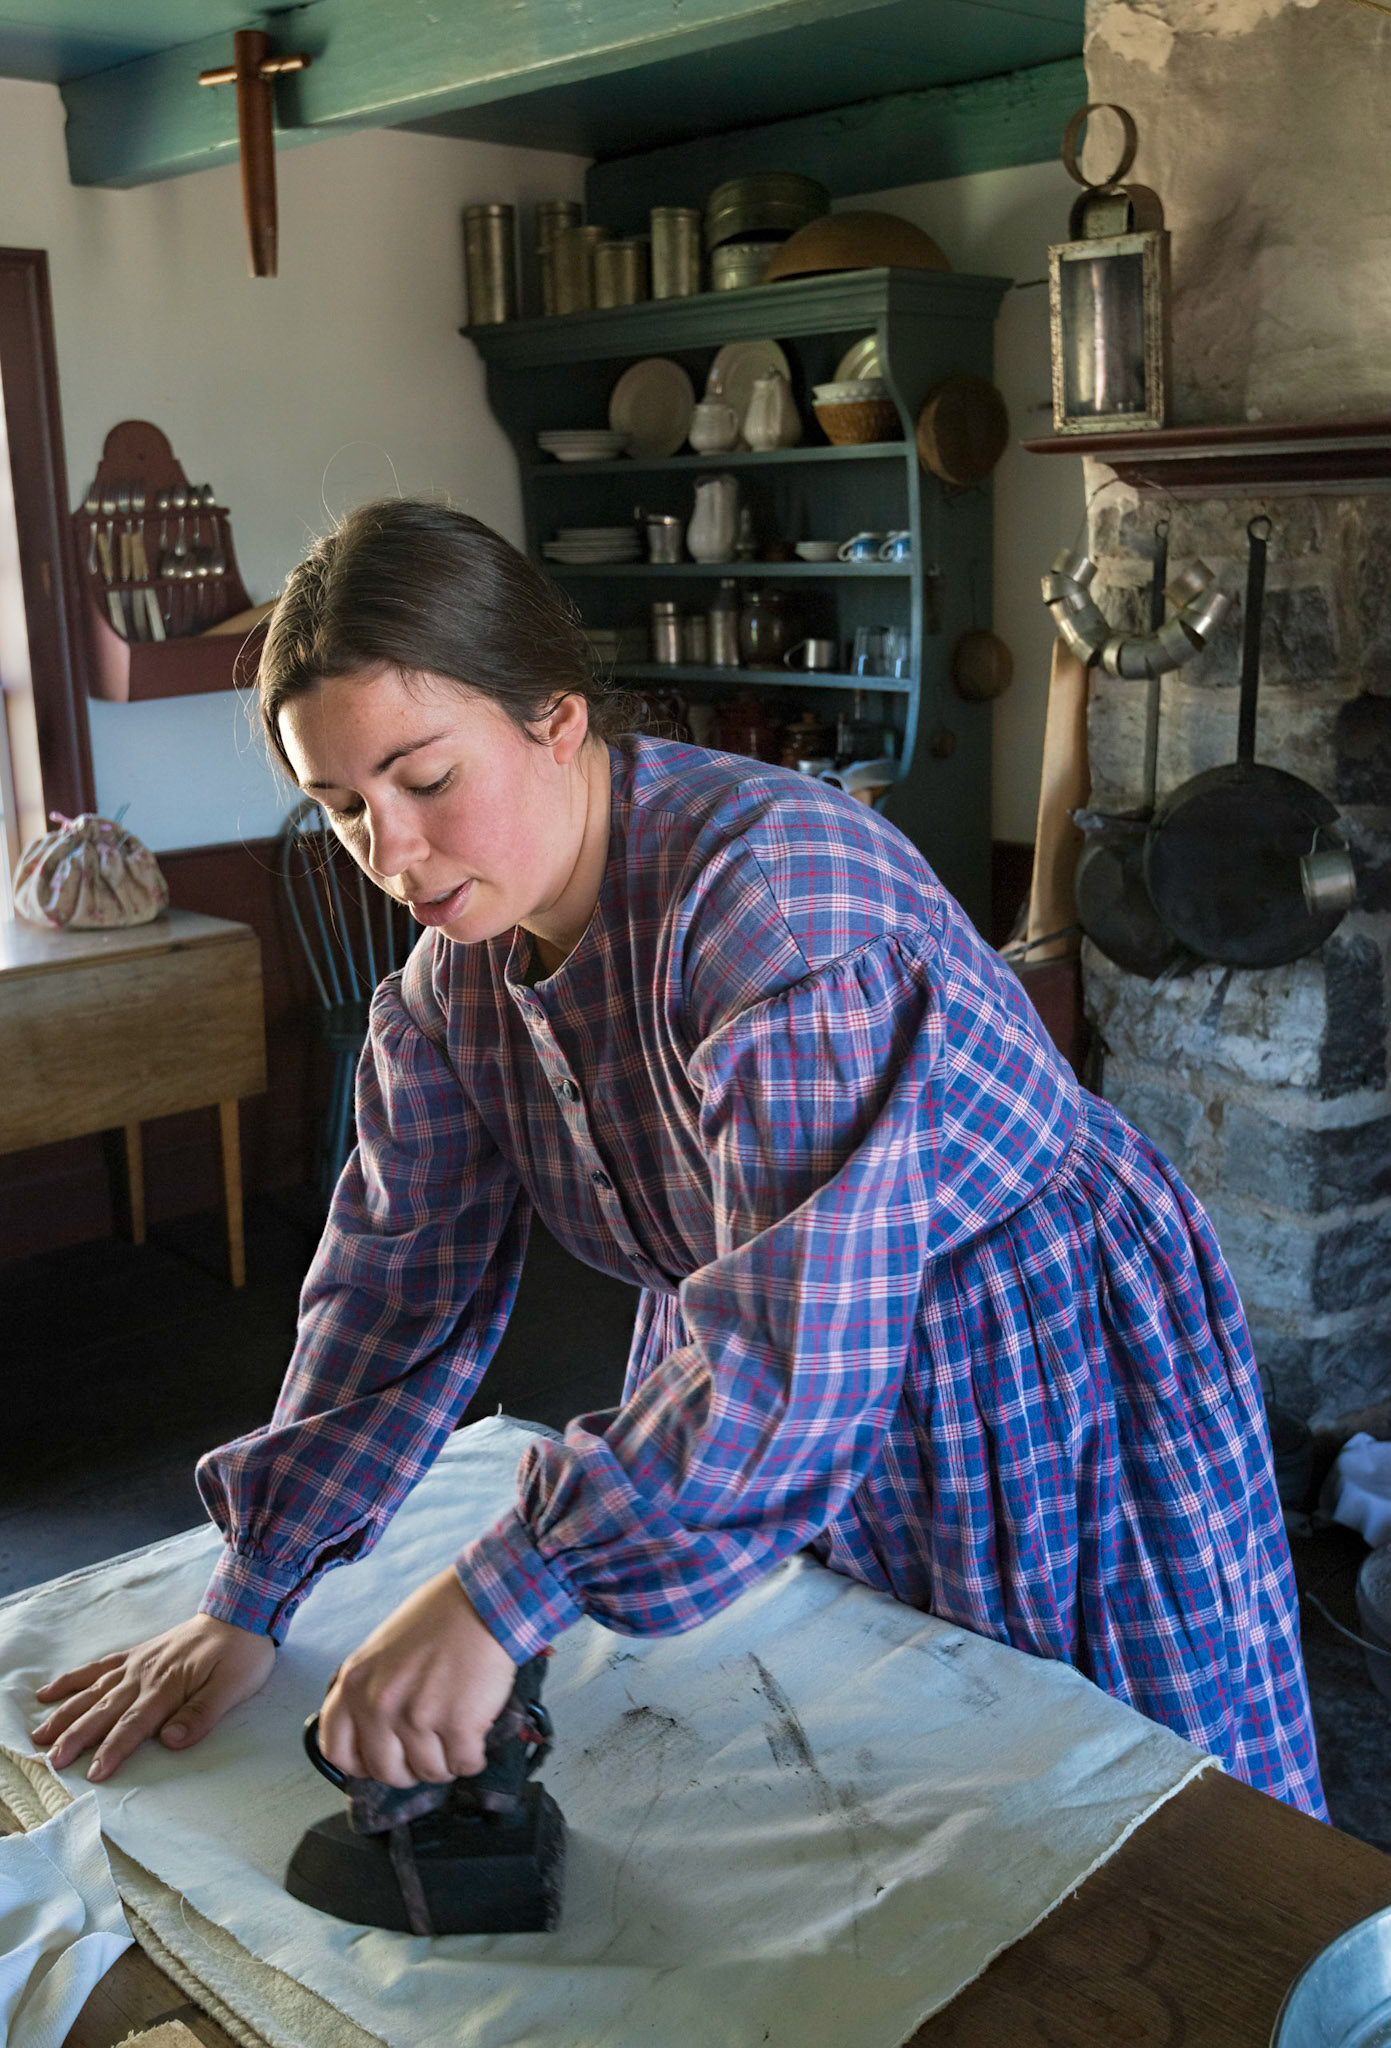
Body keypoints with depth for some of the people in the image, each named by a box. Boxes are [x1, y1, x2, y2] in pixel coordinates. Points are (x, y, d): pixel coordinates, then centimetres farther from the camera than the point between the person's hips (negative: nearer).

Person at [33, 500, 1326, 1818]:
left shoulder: (773, 888, -32)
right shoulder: (455, 974, -6)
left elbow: (802, 1328, -39)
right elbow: (399, 1286, -1)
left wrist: (500, 1597, -39)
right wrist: (246, 1606, -5)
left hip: (1042, 1395, -6)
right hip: (745, 1424, 7)